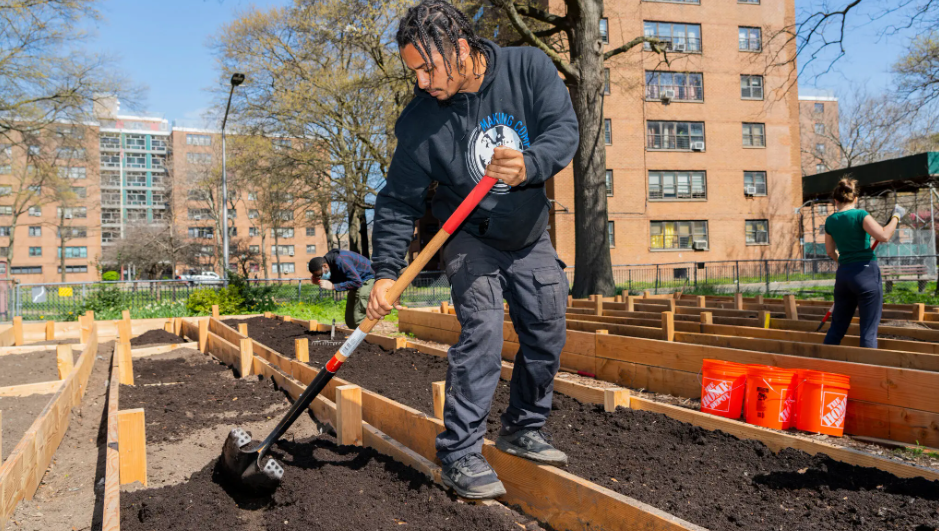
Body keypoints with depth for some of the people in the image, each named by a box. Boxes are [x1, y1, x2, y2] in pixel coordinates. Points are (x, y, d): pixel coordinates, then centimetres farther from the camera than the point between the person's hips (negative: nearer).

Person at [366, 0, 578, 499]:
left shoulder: (529, 67, -15)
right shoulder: (419, 119, -19)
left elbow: (564, 129, -20)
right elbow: (399, 199, -16)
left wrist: (527, 165, -41)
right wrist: (386, 270, -23)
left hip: (530, 236, 4)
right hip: (469, 237, -3)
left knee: (548, 333, 6)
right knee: (481, 330, -18)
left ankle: (522, 430, 25)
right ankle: (459, 454, -8)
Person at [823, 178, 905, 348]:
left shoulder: (830, 221, 7)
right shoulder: (860, 215, -9)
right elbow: (884, 235, -19)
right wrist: (896, 217, -4)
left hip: (843, 275, 5)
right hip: (866, 273, -5)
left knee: (836, 327, 14)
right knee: (868, 331, 0)